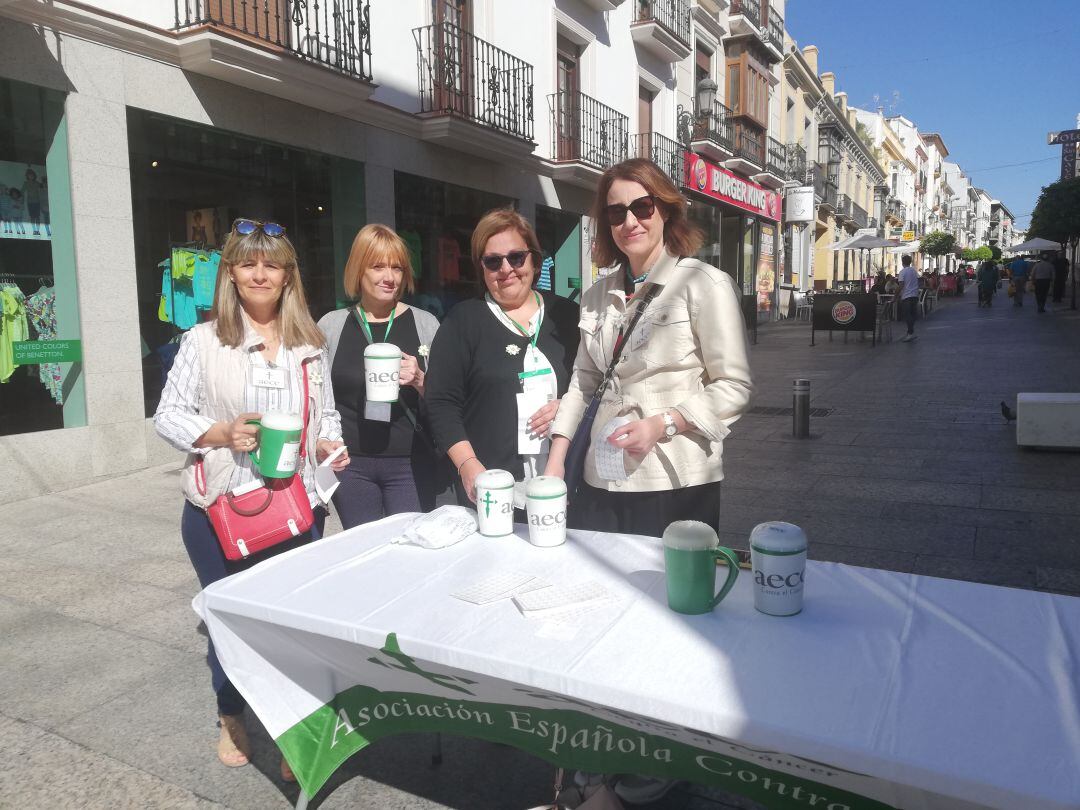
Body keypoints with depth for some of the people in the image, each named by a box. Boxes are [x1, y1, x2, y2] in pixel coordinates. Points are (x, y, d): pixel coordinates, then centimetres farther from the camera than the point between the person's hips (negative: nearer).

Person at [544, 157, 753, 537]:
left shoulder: (706, 284, -6)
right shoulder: (597, 295, 11)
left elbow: (734, 387, -7)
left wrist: (662, 424, -19)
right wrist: (556, 460, 8)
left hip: (677, 483, -4)